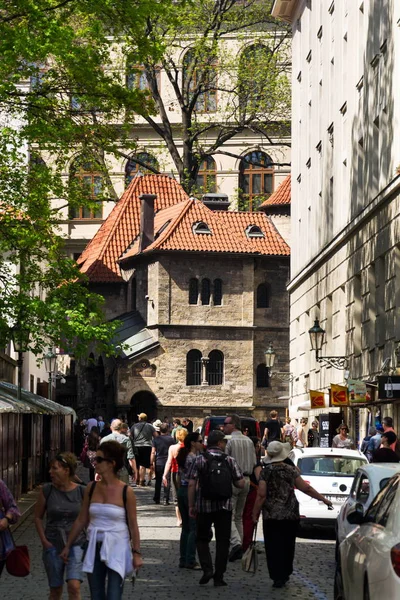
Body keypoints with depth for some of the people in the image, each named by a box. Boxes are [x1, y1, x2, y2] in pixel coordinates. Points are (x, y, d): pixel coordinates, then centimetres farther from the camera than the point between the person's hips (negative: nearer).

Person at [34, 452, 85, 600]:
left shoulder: (81, 492, -6)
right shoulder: (47, 490, -3)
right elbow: (38, 517, 7)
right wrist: (44, 540, -2)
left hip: (76, 544, -1)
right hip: (53, 545, 1)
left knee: (74, 586, -17)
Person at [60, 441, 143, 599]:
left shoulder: (126, 492, -9)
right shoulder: (91, 488, 3)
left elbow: (133, 525, -4)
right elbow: (81, 521, 11)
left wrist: (136, 553, -6)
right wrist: (68, 546, 14)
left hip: (117, 548, -4)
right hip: (95, 548, 5)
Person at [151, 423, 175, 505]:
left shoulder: (156, 439, -2)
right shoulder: (171, 439, -2)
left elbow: (153, 452, -3)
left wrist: (152, 463, 2)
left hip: (158, 462, 1)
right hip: (168, 462, -1)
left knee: (158, 481, 12)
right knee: (167, 482, 2)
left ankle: (156, 499, 17)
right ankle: (166, 499, -4)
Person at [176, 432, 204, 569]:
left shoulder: (183, 456, 11)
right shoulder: (194, 458, -15)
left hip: (181, 491, 9)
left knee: (186, 527, 13)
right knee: (194, 528, -3)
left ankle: (183, 560, 14)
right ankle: (190, 561, -4)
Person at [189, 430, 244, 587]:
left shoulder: (200, 460, -3)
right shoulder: (229, 460, -1)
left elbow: (191, 484, -7)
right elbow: (240, 484, -2)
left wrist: (191, 506, 1)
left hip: (204, 505, 0)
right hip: (224, 507, 0)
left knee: (202, 539, 15)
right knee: (223, 541, 8)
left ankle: (207, 569, -4)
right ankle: (218, 577, 7)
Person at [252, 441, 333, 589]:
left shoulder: (266, 472, -6)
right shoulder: (291, 470, 1)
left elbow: (261, 495, -12)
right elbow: (306, 488, 2)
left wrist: (255, 513, -3)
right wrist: (323, 499, 12)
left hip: (271, 516, -3)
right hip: (291, 515, 3)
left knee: (274, 547, 1)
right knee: (288, 546, 15)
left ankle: (278, 577, -4)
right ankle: (285, 574, 25)